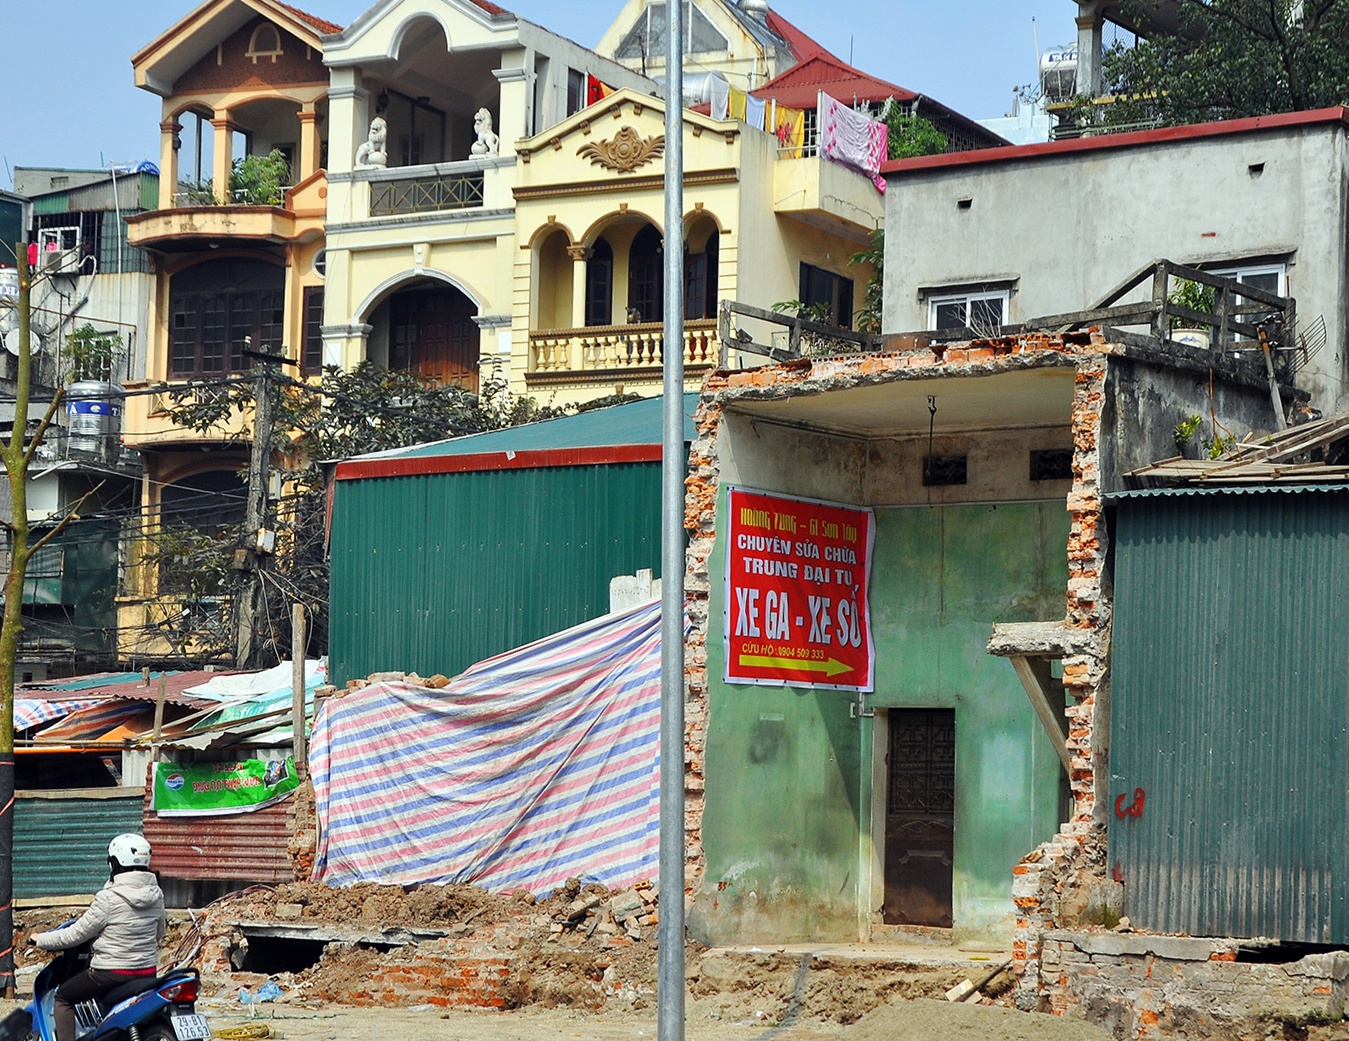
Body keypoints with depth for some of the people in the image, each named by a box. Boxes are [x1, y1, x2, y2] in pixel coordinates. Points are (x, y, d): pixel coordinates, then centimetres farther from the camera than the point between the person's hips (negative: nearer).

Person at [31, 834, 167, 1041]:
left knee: (63, 997, 12)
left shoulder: (109, 898, -18)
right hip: (148, 970, 6)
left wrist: (41, 939, 3)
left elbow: (77, 934, -11)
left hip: (111, 972, -6)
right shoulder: (156, 895, 1)